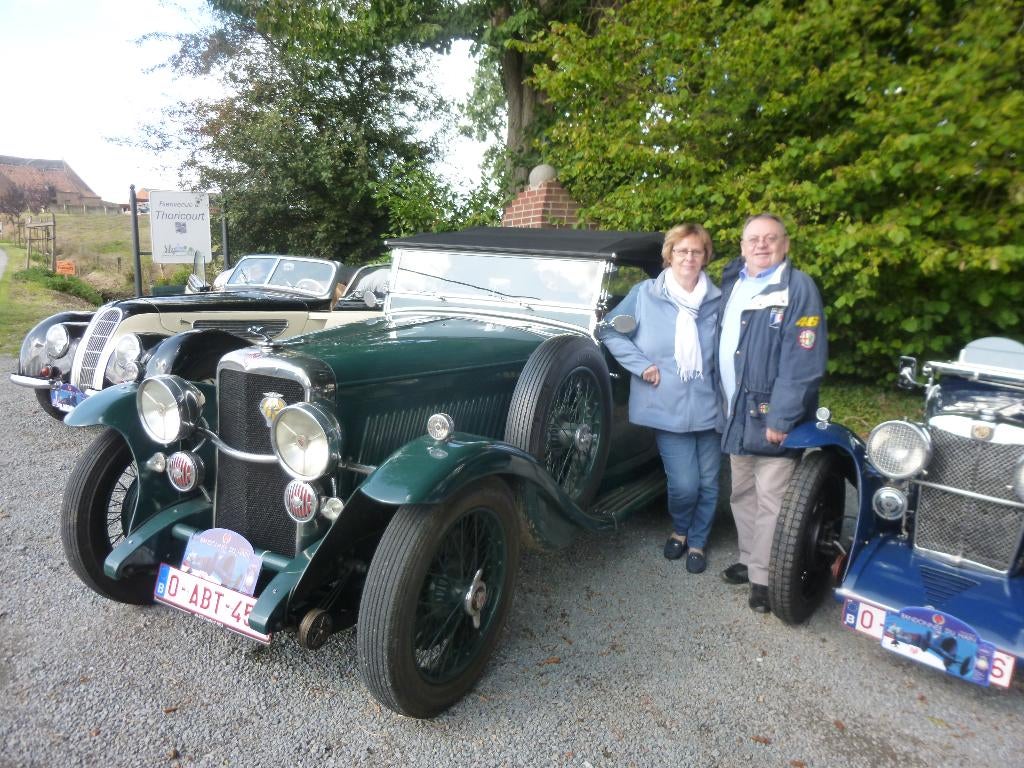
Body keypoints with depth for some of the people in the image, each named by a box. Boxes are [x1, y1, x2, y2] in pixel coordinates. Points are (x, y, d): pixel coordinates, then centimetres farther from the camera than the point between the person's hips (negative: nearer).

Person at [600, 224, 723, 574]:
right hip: (668, 409, -2)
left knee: (708, 482, 10)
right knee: (684, 484, -5)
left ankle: (697, 541, 34)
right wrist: (641, 364, -8)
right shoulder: (644, 294, -2)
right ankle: (680, 529, 28)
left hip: (709, 407, 3)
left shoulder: (717, 300, 4)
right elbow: (610, 331, 2)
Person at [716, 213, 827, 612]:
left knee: (770, 502, 1)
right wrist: (724, 400, 14)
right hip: (737, 414, 7)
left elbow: (803, 363, -20)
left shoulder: (799, 288, -14)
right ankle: (749, 559, 36)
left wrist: (780, 418, -23)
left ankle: (764, 577, 15)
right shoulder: (732, 282, 9)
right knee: (742, 494, 19)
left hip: (771, 418, -7)